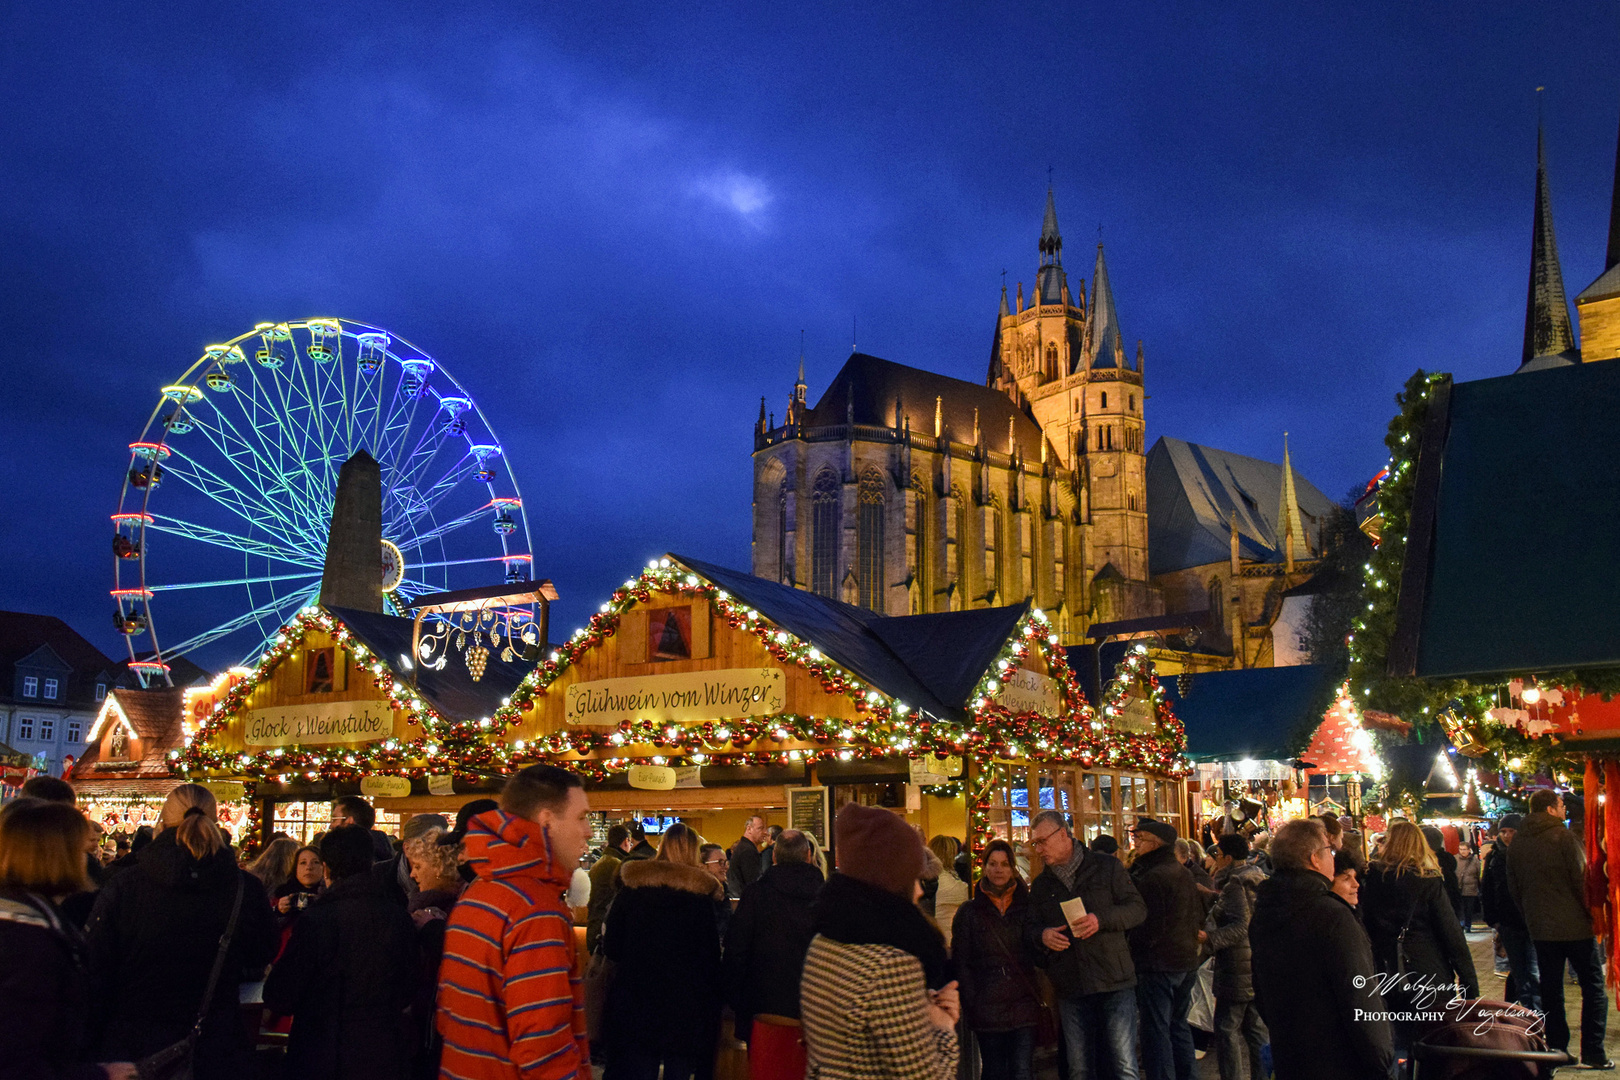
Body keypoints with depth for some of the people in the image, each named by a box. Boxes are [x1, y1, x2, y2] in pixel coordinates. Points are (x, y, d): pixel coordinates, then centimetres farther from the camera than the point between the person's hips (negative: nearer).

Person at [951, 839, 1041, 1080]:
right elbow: (961, 963, 4)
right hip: (987, 1009, 0)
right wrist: (971, 1004, -6)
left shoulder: (1027, 906, 8)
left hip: (1024, 1003, 0)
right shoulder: (969, 912, 6)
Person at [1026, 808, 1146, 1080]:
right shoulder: (1041, 885, 15)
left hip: (1114, 983, -4)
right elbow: (1030, 930, 16)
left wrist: (1100, 919, -19)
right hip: (1070, 987, 4)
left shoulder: (1107, 867, 3)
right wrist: (1042, 935, -8)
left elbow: (1138, 909, -2)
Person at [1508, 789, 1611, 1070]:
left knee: (1550, 989, 11)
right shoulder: (1562, 836, -12)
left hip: (1540, 927, 5)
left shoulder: (1518, 841, 6)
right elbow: (1582, 879, -14)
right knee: (1593, 986, 4)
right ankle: (1592, 1053, 1)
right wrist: (1594, 913, -3)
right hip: (1575, 925, -5)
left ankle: (1556, 1049, 12)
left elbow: (1513, 886, 11)